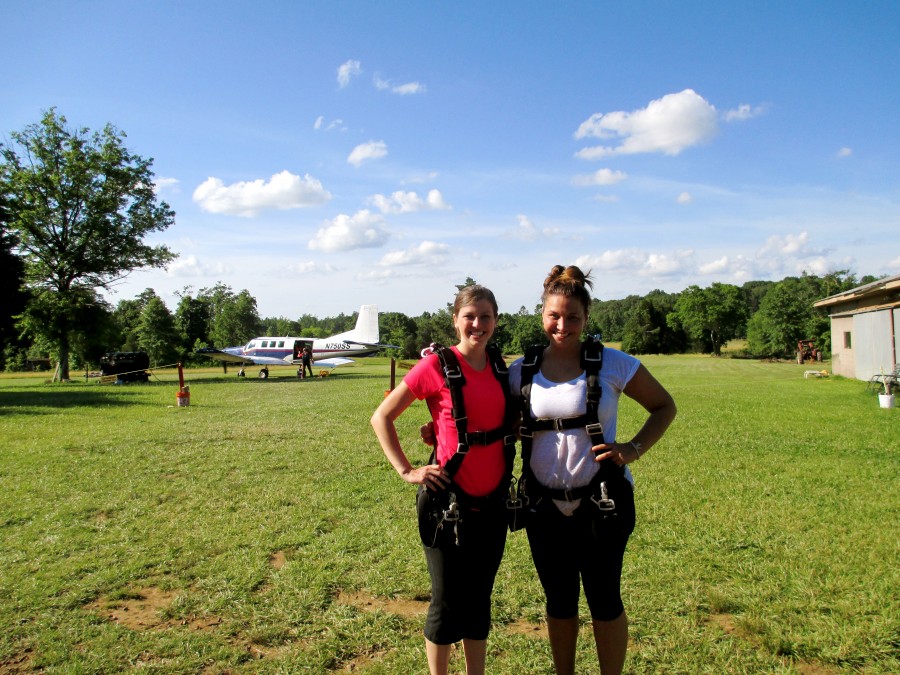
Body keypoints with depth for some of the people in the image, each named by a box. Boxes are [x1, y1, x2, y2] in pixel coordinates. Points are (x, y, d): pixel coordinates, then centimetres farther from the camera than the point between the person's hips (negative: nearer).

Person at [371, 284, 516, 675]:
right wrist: (406, 471, -11)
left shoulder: (500, 367, 5)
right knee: (448, 603, 8)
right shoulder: (436, 365, -12)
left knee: (479, 599, 18)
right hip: (448, 503, -5)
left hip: (493, 502, 5)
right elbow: (382, 417, -6)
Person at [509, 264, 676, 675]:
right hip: (544, 506, 3)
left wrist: (634, 449, -11)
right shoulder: (521, 371, -1)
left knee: (603, 599, 10)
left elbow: (664, 407, 3)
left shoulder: (613, 364, -7)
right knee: (559, 601, 17)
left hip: (602, 501, -2)